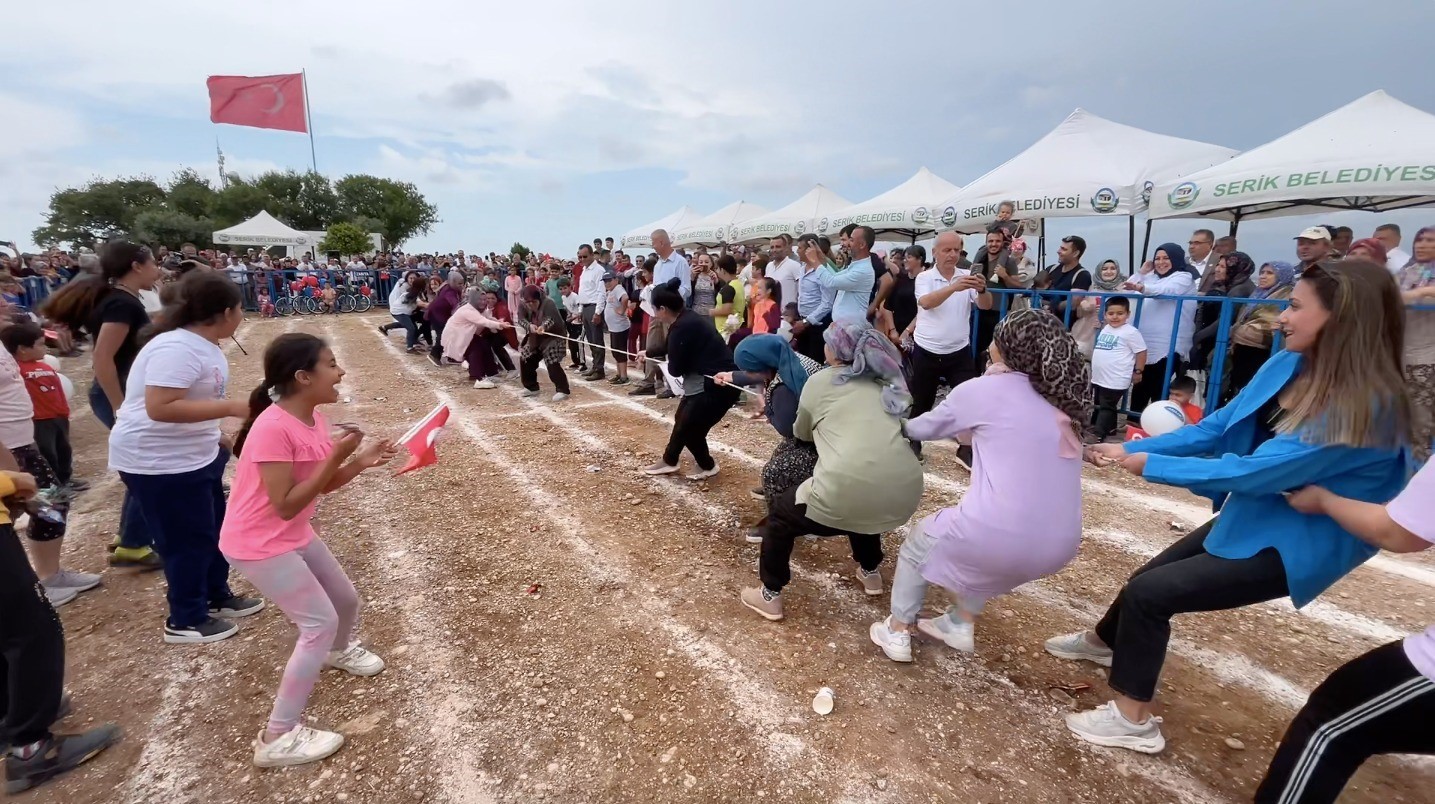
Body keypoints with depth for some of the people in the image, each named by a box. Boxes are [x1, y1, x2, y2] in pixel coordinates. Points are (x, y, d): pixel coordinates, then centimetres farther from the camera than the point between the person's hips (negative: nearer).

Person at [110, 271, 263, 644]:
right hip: (159, 462, -10)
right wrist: (231, 407, -32)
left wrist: (215, 437, 20)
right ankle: (185, 621, 20)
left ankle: (217, 597, 37)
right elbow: (160, 407, -33)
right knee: (189, 541, 2)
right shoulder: (178, 348, -25)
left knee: (213, 529, 20)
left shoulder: (203, 345, 6)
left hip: (194, 456, 10)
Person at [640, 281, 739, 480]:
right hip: (709, 380, 10)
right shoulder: (686, 317, 6)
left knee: (689, 427, 2)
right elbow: (670, 347, 27)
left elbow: (675, 369, -15)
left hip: (719, 384, -10)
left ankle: (707, 466, 24)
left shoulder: (682, 327, -24)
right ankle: (668, 461, 36)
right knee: (682, 419, 19)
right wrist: (648, 353, 43)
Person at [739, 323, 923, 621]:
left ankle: (771, 596, 27)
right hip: (906, 495, 6)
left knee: (780, 512, 22)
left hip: (849, 493, -5)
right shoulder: (888, 383, 23)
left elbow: (801, 434, 25)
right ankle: (870, 574, 51)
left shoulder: (820, 381, 12)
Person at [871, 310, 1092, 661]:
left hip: (1001, 536, -6)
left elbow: (924, 429, 14)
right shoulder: (1064, 403, 12)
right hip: (1059, 546, 6)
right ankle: (962, 626, 40)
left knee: (918, 542, 24)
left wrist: (904, 426, 34)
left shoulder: (985, 389, -1)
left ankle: (897, 633, 30)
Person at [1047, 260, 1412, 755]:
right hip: (1251, 518, 8)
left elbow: (1254, 472, -30)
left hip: (1294, 545, -8)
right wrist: (1133, 448, -9)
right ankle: (1104, 641, 49)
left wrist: (1152, 466, -23)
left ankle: (1132, 721, 5)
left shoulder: (1365, 407, -29)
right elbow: (1216, 427, 0)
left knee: (1148, 593, -15)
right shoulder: (1287, 367, -5)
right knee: (1147, 576, 19)